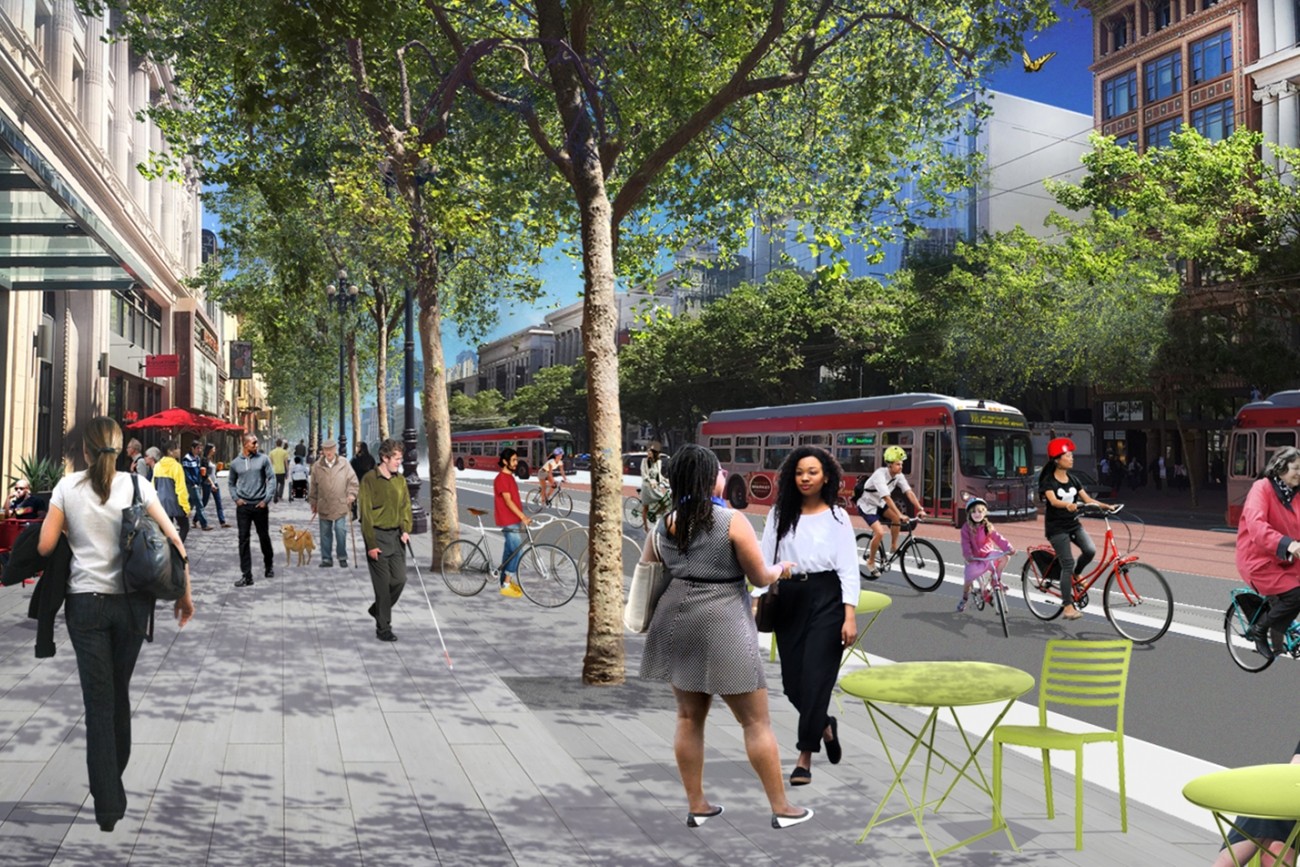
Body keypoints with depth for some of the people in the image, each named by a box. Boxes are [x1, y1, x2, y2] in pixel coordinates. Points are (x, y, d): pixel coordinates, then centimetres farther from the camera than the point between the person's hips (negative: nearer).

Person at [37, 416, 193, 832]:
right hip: (131, 602, 1)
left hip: (85, 602, -1)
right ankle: (114, 780, 34)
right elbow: (173, 540, -6)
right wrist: (185, 594, 2)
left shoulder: (68, 487, -4)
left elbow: (45, 546, -5)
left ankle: (108, 803, 1)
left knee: (98, 700, 2)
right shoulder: (136, 485, -3)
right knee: (119, 693, 18)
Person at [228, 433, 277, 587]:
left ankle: (269, 566, 33)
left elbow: (272, 479, -4)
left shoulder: (263, 459, -2)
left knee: (264, 537, 10)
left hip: (260, 505, -1)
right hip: (243, 506, 1)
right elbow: (231, 483, 16)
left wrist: (267, 499, -10)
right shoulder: (235, 463, 5)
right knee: (243, 540, -2)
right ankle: (246, 575, 1)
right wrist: (236, 498, 2)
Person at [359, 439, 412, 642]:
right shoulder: (370, 479, -10)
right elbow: (365, 513, -11)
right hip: (378, 536, -5)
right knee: (383, 583, -1)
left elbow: (406, 506, 13)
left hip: (396, 535, 5)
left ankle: (379, 610, 28)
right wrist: (371, 544, -14)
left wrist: (406, 529, -5)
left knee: (400, 579, 3)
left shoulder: (400, 480, 8)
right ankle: (383, 628, 9)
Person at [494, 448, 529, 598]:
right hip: (508, 521, -10)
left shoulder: (510, 477, 14)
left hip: (514, 520, 10)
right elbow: (508, 501, -21)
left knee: (510, 551, 13)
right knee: (517, 551, -10)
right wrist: (523, 517, -25)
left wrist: (523, 516, 18)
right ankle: (506, 585, -5)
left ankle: (507, 581, 20)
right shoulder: (501, 478, -16)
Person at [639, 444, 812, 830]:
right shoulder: (732, 522, -12)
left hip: (677, 625, 5)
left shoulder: (662, 527, 3)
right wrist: (781, 568, 14)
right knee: (756, 721, 5)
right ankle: (781, 808, 14)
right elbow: (760, 577, -7)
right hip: (723, 628, -5)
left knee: (689, 716, 15)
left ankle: (696, 806, 21)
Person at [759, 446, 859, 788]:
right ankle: (824, 726, 36)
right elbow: (765, 561, 6)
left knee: (815, 676, -5)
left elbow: (849, 570, -3)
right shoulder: (780, 514, 6)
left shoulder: (837, 517, 0)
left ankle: (805, 756, 6)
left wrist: (850, 616, -10)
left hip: (825, 598, -3)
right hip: (788, 599, 3)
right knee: (792, 680, 6)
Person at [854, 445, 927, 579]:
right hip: (867, 506, -7)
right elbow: (887, 498, -39)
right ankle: (871, 562, -1)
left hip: (879, 504, 7)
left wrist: (920, 509, -29)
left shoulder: (899, 476, -10)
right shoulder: (880, 475, -31)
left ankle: (894, 546, 1)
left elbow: (909, 492, -17)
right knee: (880, 533, -21)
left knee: (896, 517, -19)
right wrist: (900, 514, -45)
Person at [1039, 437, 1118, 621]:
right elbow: (1053, 501, -28)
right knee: (1067, 564, -10)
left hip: (1074, 524, 6)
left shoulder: (1073, 479, 8)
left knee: (1090, 550, -17)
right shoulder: (1049, 481, -10)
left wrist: (1106, 506, -14)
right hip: (1056, 527, -6)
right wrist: (1068, 505, -48)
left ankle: (1076, 574, 14)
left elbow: (1087, 499, 2)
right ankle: (1067, 607, -5)